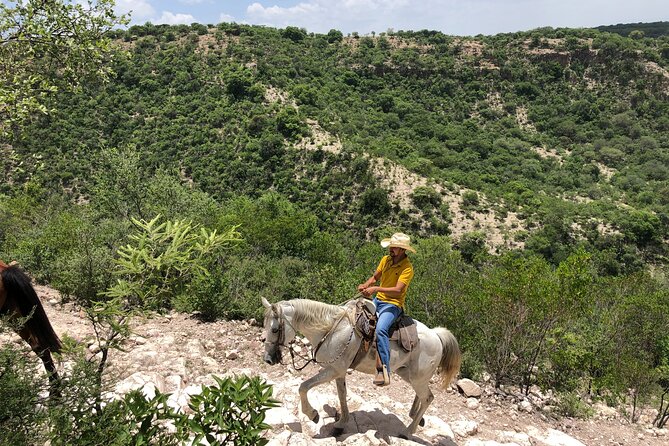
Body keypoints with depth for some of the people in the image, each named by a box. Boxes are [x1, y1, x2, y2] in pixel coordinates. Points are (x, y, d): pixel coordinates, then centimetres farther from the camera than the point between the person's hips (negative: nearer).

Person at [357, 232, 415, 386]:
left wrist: (376, 289, -33)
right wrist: (365, 285, -7)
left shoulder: (407, 268, -14)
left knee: (380, 329, -32)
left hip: (393, 304, -8)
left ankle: (384, 370, -30)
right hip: (377, 301, 8)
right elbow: (374, 278, 15)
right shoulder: (385, 260, 7)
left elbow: (398, 290, -25)